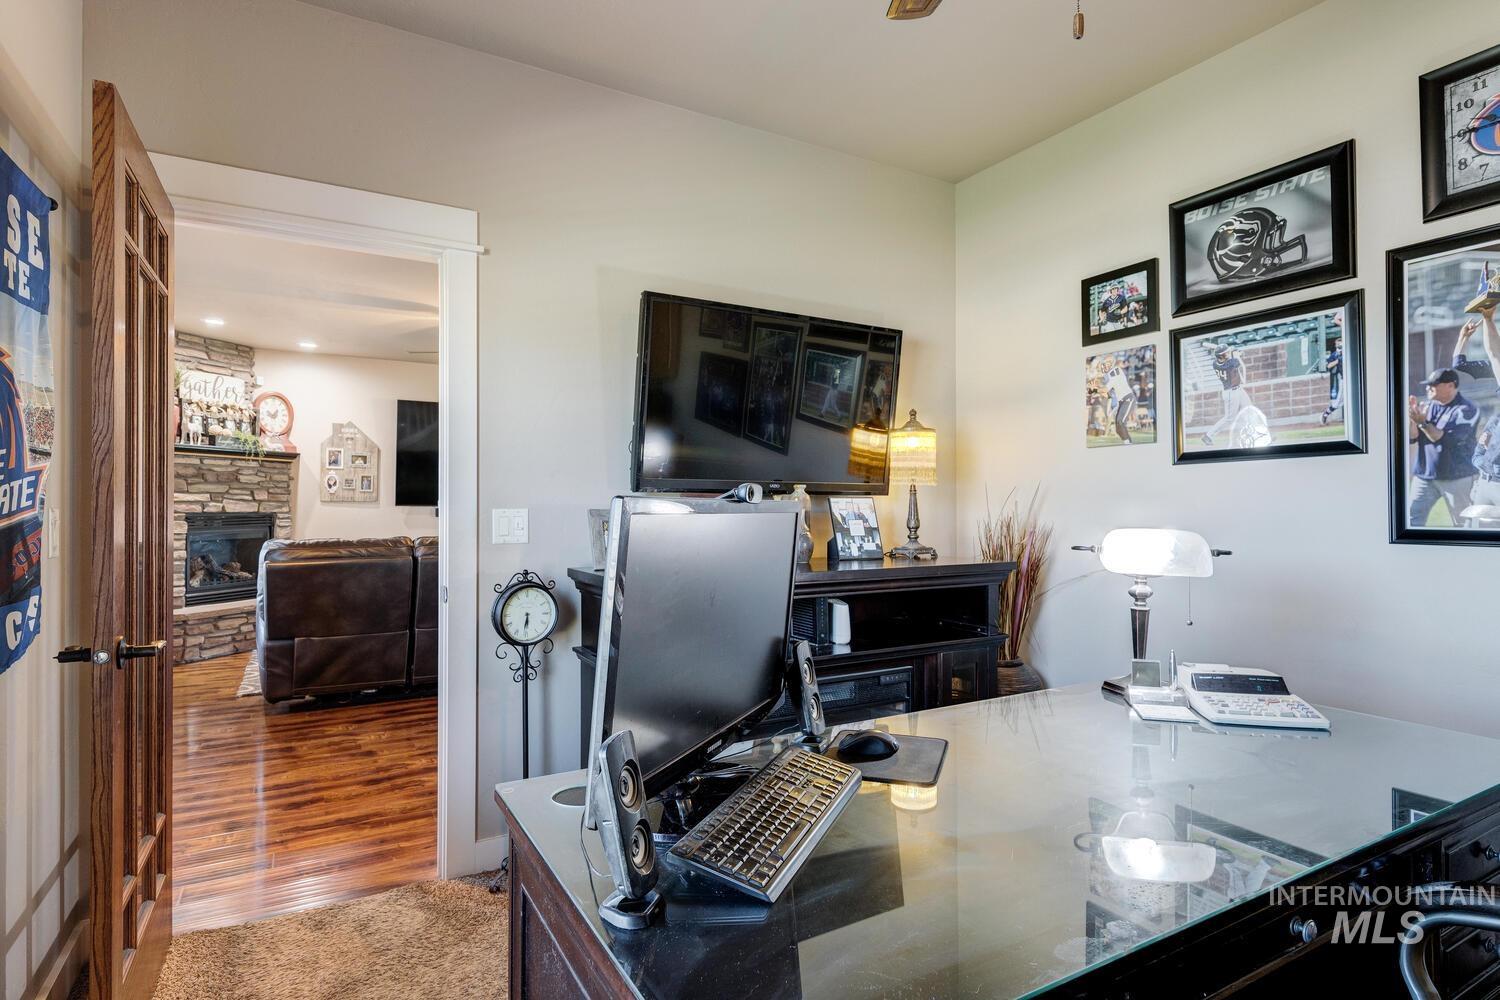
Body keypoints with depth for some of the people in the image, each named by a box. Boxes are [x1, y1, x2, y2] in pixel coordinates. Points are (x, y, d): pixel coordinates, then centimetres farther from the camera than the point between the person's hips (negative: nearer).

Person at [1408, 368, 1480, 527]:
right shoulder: (1427, 405, 6)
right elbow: (1412, 438, 1)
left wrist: (1422, 422, -27)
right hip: (1424, 475, 4)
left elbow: (1448, 441, -19)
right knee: (1412, 519, -2)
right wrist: (1412, 417, -15)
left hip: (1456, 478, -4)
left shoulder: (1467, 410, -8)